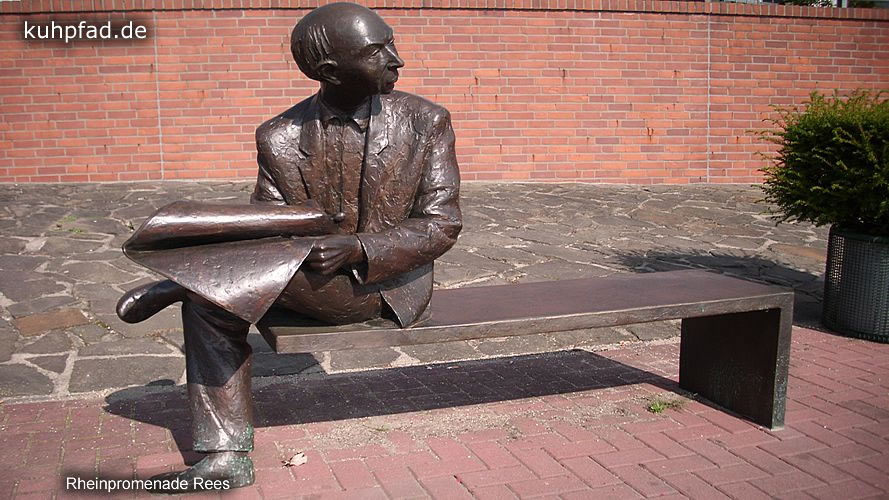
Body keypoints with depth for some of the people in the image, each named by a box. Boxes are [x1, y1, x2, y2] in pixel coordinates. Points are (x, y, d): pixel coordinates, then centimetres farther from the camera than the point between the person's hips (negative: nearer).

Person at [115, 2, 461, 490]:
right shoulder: (280, 137, -1)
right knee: (213, 301, -15)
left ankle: (181, 284, -1)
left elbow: (442, 224, -9)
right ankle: (227, 455, -9)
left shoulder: (426, 121, -5)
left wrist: (355, 248, -25)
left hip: (389, 284, -4)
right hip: (308, 284, 4)